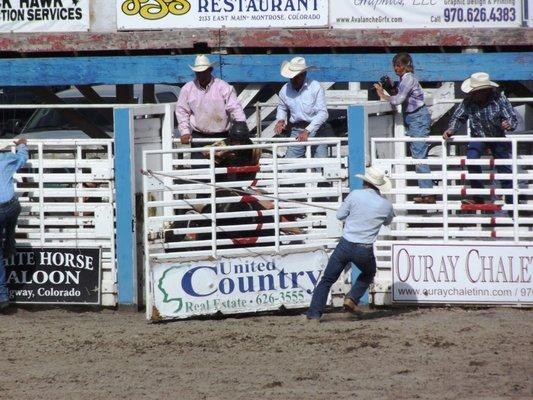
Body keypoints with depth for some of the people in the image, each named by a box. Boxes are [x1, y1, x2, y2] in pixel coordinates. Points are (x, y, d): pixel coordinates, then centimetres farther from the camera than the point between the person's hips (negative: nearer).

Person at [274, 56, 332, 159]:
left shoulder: (316, 88, -12)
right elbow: (282, 107, 24)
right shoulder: (285, 90, 2)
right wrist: (280, 120, 1)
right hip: (296, 131, 4)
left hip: (317, 131, -4)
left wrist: (307, 131, -24)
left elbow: (323, 113, -16)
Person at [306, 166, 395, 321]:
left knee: (327, 279, 9)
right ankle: (352, 298, 10)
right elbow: (388, 221, 21)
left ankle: (314, 313, -1)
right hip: (365, 251, 1)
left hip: (345, 246, -1)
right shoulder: (386, 205, 0)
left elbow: (340, 215, 6)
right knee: (368, 274, 31)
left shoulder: (355, 195, -5)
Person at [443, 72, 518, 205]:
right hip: (478, 138, 0)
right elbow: (458, 117, -10)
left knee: (504, 168, 1)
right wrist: (451, 129, -30)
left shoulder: (499, 99, -23)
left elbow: (513, 118, -21)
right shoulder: (468, 101, -20)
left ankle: (511, 202, 17)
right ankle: (478, 197, -15)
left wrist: (509, 124, -45)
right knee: (471, 159, -25)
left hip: (498, 138, 0)